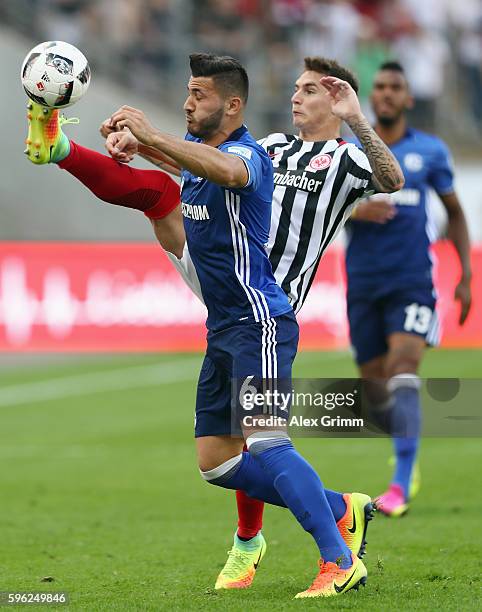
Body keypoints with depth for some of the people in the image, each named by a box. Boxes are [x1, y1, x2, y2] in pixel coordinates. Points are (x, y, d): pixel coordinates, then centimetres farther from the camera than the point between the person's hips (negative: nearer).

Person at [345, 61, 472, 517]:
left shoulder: (431, 151, 5)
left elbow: (454, 211, 16)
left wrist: (465, 276, 9)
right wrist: (355, 210, -15)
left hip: (412, 282, -2)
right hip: (363, 283, 2)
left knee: (402, 372, -20)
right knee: (375, 386, 7)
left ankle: (401, 485, -22)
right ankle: (406, 451, 37)